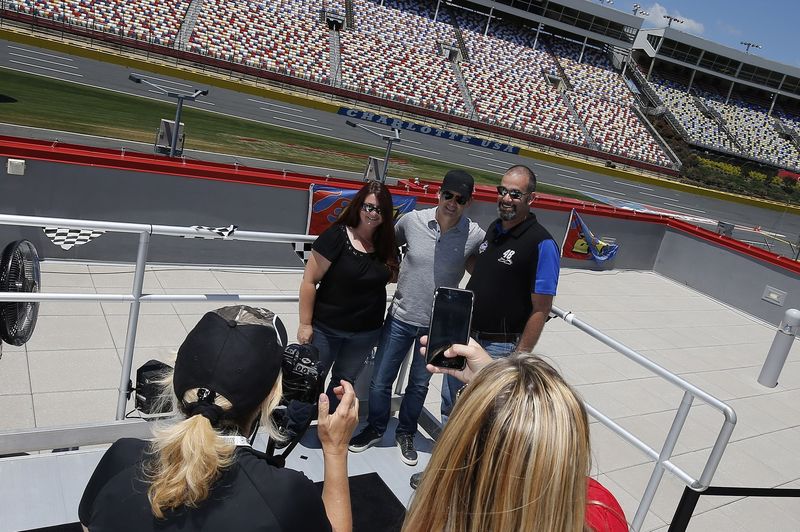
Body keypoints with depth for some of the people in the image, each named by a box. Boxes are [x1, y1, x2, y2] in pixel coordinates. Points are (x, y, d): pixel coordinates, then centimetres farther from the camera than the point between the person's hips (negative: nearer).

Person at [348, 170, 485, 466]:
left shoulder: (474, 236, -13)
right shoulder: (413, 221, -11)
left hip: (438, 326, 0)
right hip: (401, 318, 1)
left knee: (419, 385, 18)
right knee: (380, 381, 11)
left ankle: (405, 434, 43)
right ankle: (375, 429, 38)